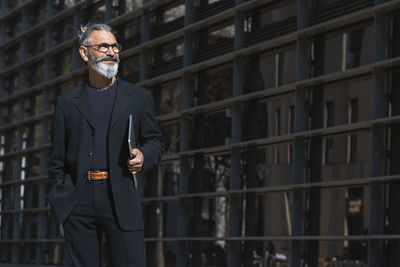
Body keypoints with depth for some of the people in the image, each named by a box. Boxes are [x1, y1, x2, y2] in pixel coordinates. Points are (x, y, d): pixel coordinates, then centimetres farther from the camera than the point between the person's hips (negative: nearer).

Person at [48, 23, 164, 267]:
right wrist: (61, 195, 4)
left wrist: (143, 156, -8)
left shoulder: (139, 98, 14)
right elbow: (58, 157, 15)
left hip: (122, 199, -1)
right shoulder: (68, 102, 14)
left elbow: (156, 141, 15)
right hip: (79, 200, 1)